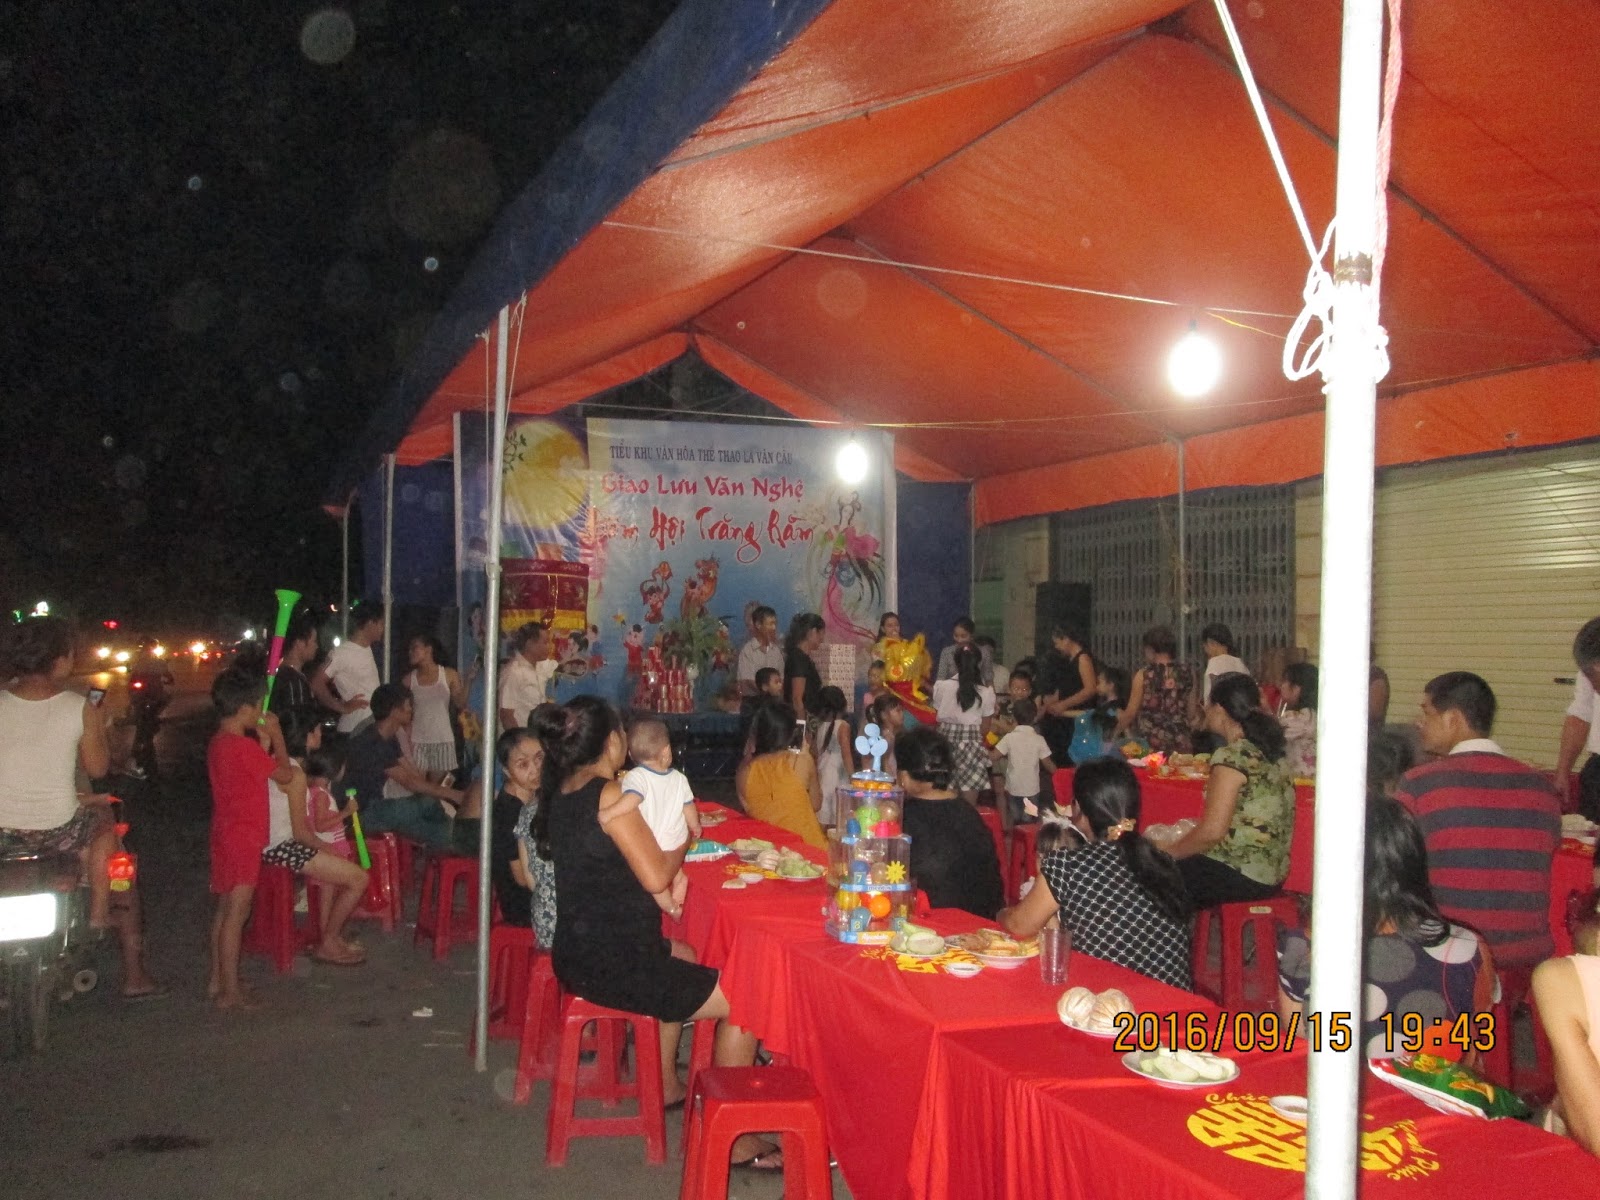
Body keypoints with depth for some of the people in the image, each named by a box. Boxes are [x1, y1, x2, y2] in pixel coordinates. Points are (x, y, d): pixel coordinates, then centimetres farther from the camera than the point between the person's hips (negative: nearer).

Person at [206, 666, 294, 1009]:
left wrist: (263, 742, 10)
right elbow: (284, 774, -11)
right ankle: (230, 991, 0)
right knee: (236, 913, -5)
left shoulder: (217, 743, 9)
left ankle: (218, 982, 24)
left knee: (226, 910, 16)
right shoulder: (244, 746, -20)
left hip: (226, 836, 10)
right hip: (243, 839, -10)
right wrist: (275, 735, -2)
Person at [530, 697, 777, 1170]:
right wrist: (680, 850, -1)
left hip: (578, 951, 10)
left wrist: (668, 864, 6)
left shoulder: (561, 792, 6)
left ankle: (666, 1084, 40)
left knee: (684, 959, 34)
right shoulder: (609, 796, -20)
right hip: (612, 965, -10)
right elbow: (656, 877, -20)